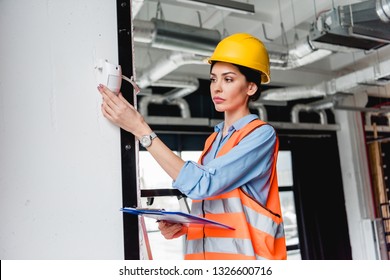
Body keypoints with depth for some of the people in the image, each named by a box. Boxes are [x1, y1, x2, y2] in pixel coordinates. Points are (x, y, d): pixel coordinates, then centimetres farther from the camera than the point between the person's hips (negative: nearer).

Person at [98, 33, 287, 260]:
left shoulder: (262, 134, -8)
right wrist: (184, 225, -1)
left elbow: (203, 184, -20)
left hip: (246, 256, -6)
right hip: (206, 254, 6)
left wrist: (141, 130, -18)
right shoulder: (212, 141, 14)